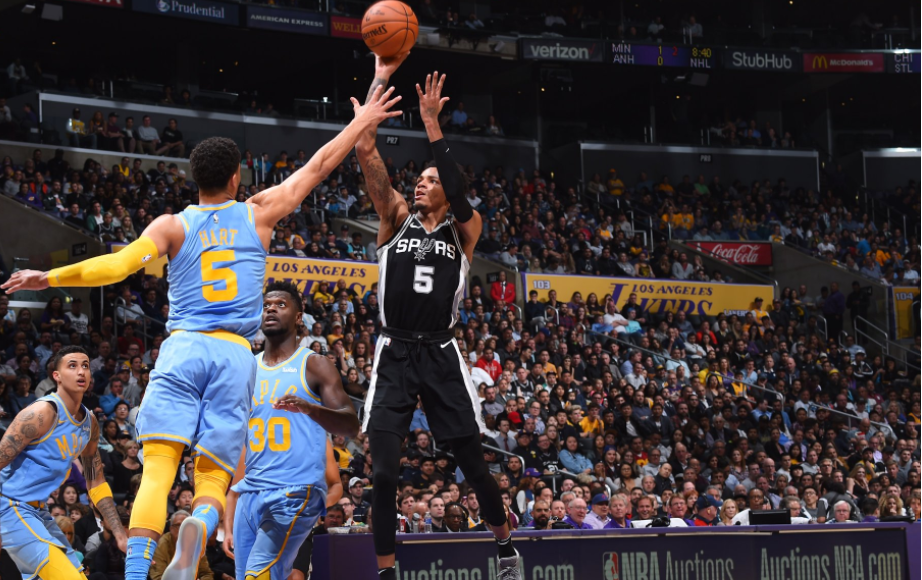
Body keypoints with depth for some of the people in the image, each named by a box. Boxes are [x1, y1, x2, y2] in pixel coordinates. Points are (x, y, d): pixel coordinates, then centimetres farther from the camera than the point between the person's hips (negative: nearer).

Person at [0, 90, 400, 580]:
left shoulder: (172, 226, 6)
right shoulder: (259, 214, 11)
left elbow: (121, 264, -8)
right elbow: (319, 166, 19)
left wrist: (49, 278, -1)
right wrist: (362, 123, 30)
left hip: (183, 348, -1)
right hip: (235, 354, 1)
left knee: (157, 470, -9)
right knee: (213, 478, 3)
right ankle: (199, 525, -32)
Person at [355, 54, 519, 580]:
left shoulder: (464, 231, 6)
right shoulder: (397, 220, 9)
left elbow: (458, 190, -17)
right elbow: (367, 150, 0)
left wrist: (432, 123, -19)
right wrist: (381, 78, -5)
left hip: (441, 355, -1)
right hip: (395, 355, 1)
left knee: (474, 466, 5)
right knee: (385, 473, -9)